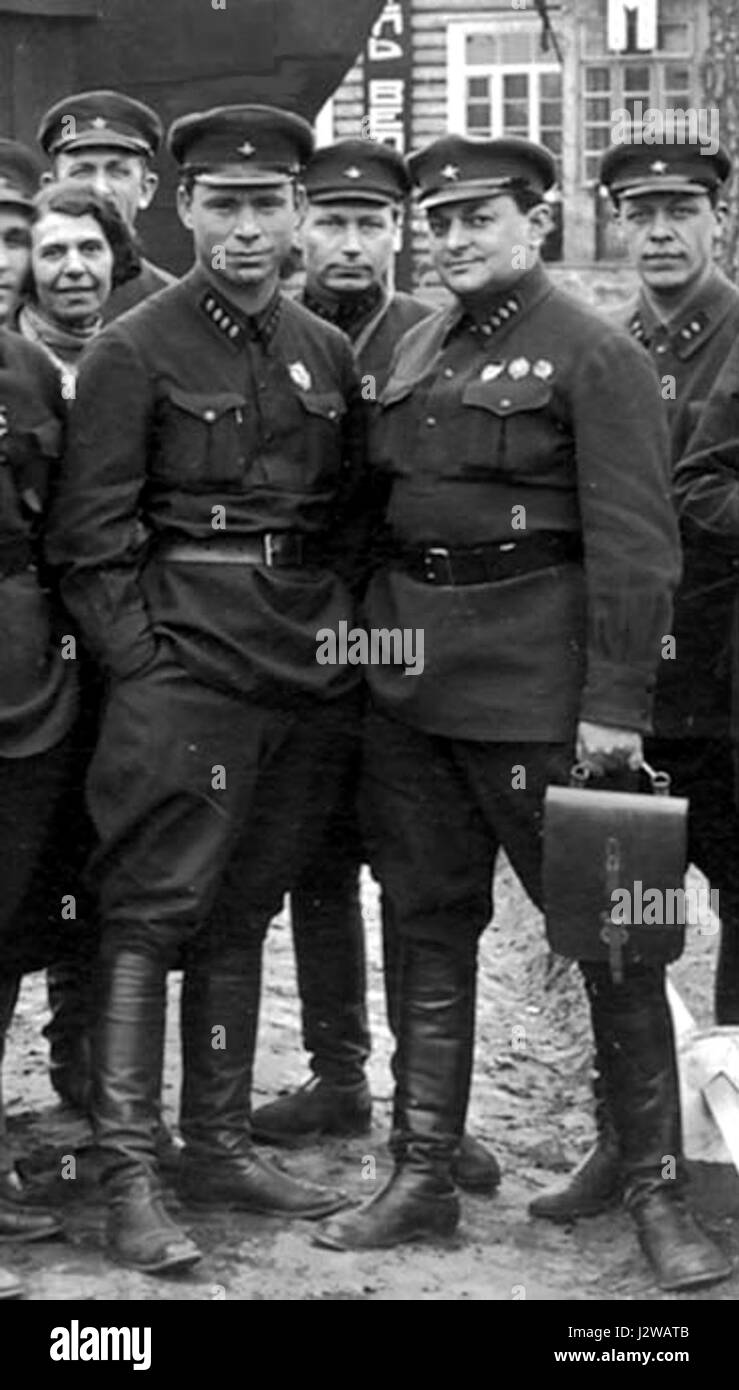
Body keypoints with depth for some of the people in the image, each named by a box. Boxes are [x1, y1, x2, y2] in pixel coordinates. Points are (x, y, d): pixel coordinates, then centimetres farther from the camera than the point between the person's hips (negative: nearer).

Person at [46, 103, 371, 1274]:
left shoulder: (328, 355, 12)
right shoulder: (135, 352, -4)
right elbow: (90, 534, -6)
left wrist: (342, 620, 6)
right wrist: (140, 660, -12)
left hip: (308, 680, 6)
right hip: (182, 667, -5)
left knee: (242, 911, 12)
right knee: (151, 912, -6)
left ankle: (221, 1143, 22)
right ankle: (129, 1174, -1)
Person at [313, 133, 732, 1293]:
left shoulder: (594, 356, -8)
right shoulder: (413, 352, 13)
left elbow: (633, 542, -13)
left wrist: (616, 703, -18)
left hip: (534, 681, -7)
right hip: (408, 674, 7)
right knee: (430, 924, 12)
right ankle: (423, 1177, 22)